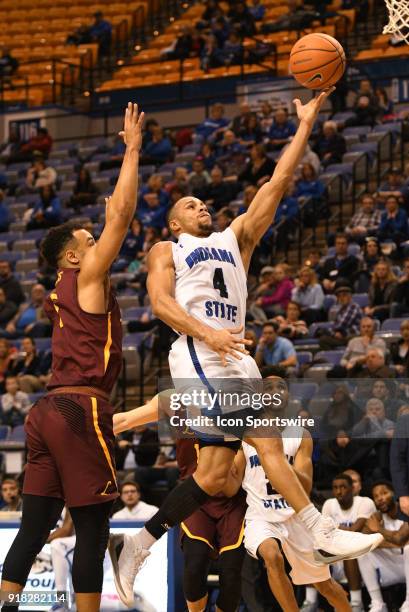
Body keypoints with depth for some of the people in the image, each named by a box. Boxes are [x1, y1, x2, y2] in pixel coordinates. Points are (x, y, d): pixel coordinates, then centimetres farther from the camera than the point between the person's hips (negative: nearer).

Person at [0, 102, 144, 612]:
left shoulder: (62, 292, 19)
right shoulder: (87, 277, -3)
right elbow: (122, 214, -8)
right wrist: (132, 149, -2)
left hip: (48, 411, 9)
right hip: (81, 408, -9)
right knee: (92, 527, -5)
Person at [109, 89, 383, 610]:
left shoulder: (235, 238, 26)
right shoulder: (167, 251, 13)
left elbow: (276, 185, 19)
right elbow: (160, 302, -5)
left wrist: (306, 126, 12)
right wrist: (206, 332, -22)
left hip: (234, 359, 7)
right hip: (198, 356, -6)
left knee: (214, 474, 0)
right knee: (267, 440, -19)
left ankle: (135, 547, 7)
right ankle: (323, 536, -23)